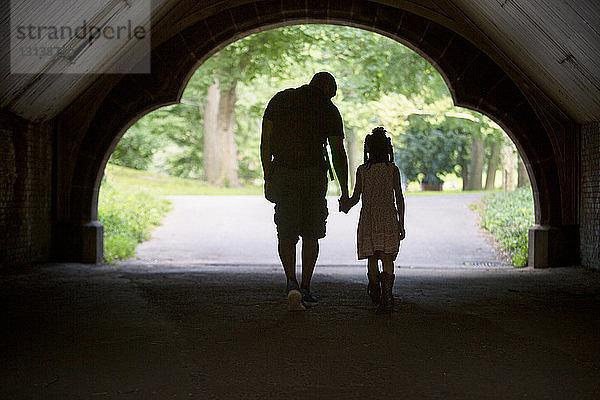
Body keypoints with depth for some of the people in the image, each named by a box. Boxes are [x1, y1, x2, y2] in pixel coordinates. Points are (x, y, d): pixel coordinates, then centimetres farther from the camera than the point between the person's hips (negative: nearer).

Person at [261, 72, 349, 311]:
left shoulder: (280, 99, 10)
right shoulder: (329, 110, 5)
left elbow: (266, 141, 3)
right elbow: (338, 152, 3)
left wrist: (268, 178, 4)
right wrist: (344, 191, 8)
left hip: (283, 175, 1)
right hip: (315, 176, -1)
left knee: (286, 234, 6)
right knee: (311, 234, 11)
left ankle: (291, 282, -14)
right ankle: (305, 289, 11)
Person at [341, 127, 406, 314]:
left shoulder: (362, 170, 2)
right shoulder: (393, 170, 2)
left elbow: (356, 197, 4)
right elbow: (399, 198, 3)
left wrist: (346, 206, 22)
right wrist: (401, 224, 9)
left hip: (368, 219, 1)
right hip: (389, 218, -1)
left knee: (372, 258, 12)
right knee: (387, 258, -4)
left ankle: (375, 294, 23)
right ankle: (386, 296, -19)